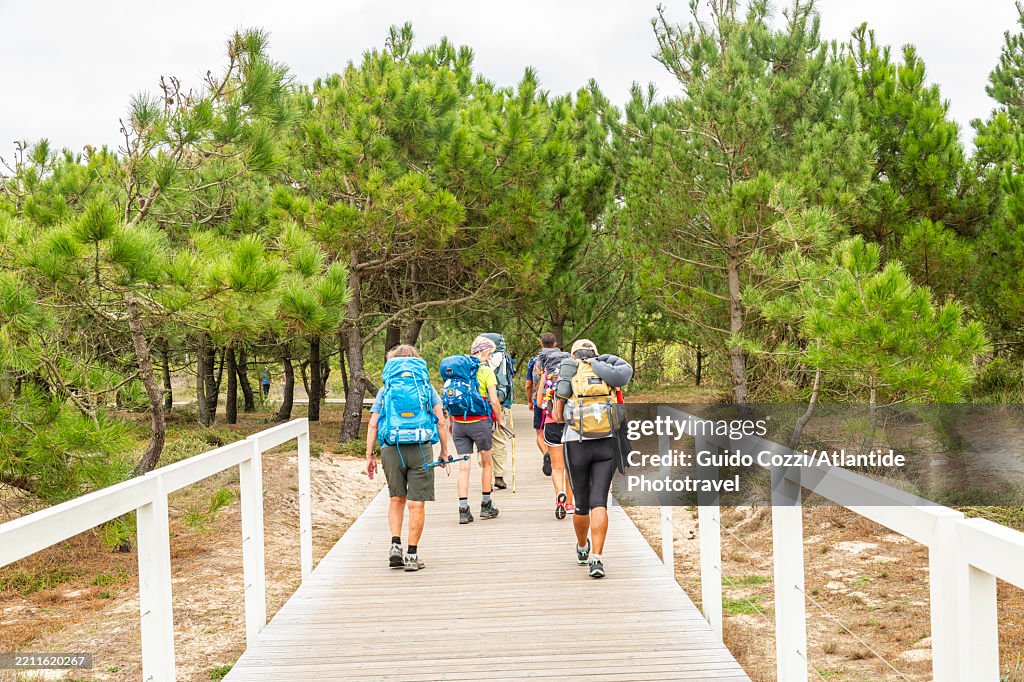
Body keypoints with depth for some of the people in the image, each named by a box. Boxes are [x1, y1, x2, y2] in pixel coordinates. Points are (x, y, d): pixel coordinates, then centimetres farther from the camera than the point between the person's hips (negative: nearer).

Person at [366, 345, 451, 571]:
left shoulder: (384, 391, 9)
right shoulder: (427, 387, 9)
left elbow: (373, 426, 4)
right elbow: (441, 421, 2)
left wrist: (369, 456, 9)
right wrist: (444, 451, 8)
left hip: (391, 449, 1)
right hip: (421, 449, -1)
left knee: (397, 499, 18)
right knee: (416, 504, 4)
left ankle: (395, 545, 5)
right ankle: (412, 555, 7)